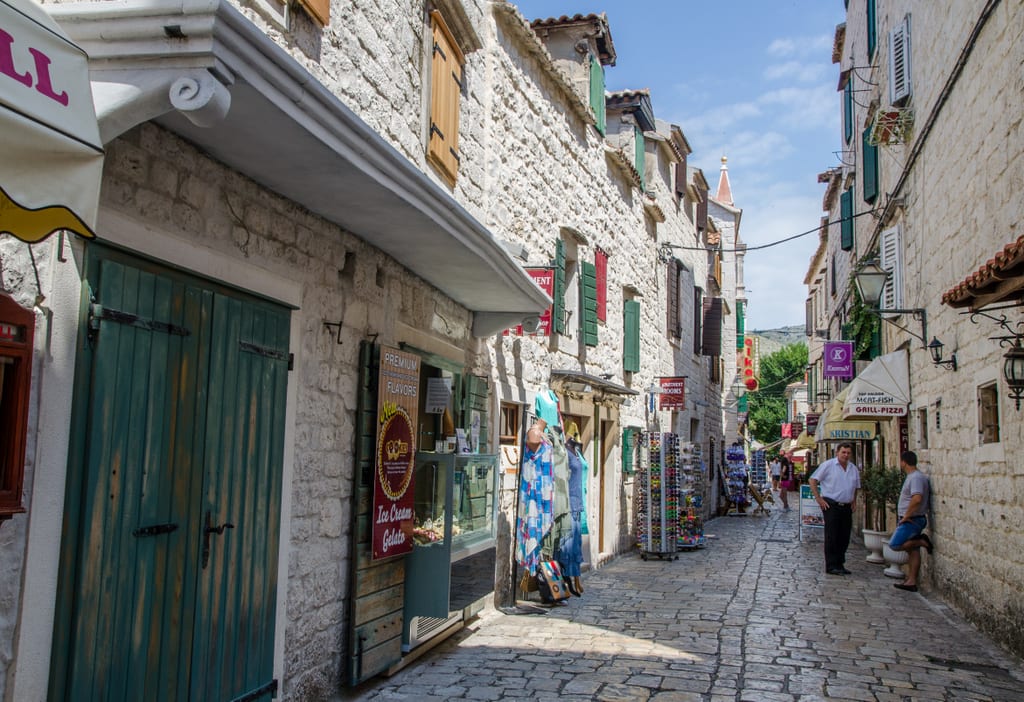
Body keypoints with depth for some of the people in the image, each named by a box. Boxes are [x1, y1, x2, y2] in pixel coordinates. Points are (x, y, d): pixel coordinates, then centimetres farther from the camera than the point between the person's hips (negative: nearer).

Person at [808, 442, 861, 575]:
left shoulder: (854, 469, 12)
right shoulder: (828, 465, -6)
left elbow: (856, 487, 27)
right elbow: (812, 480, -7)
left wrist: (854, 501, 14)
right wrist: (819, 499, -10)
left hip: (846, 507, 6)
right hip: (831, 505, -6)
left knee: (844, 538, 8)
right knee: (831, 537, -4)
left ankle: (839, 564, 19)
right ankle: (831, 566, 1)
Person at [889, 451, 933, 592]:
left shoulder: (916, 477, -17)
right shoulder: (912, 477, 15)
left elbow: (917, 499, -29)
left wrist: (906, 516, -21)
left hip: (912, 520, -10)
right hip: (911, 520, 10)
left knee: (894, 545, -13)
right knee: (912, 551, 9)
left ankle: (922, 541, -5)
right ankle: (911, 582, 11)